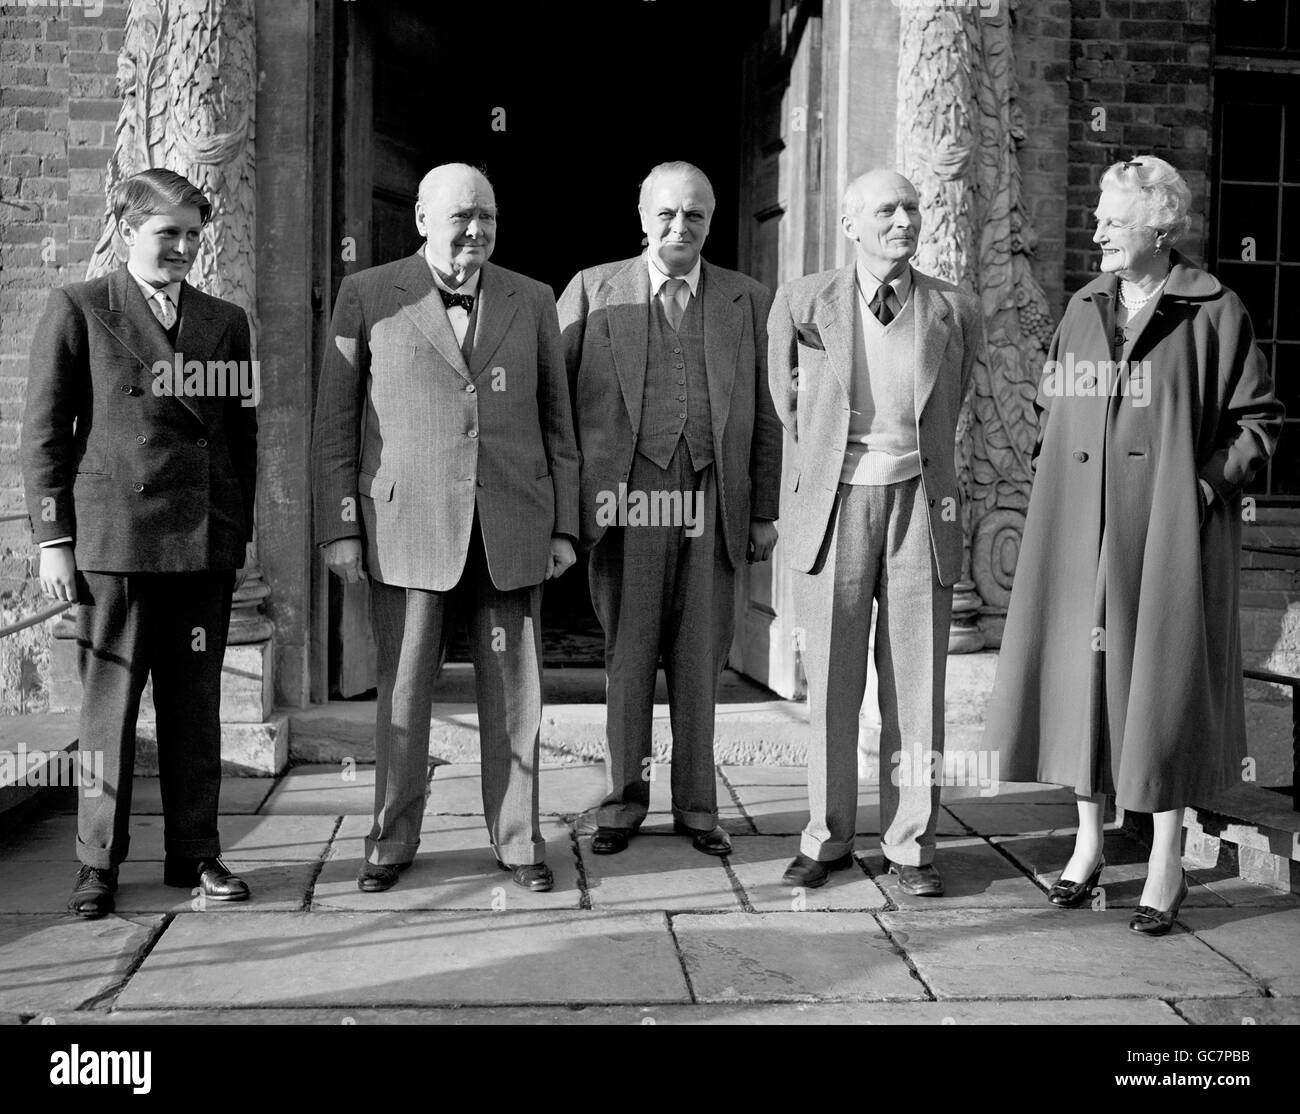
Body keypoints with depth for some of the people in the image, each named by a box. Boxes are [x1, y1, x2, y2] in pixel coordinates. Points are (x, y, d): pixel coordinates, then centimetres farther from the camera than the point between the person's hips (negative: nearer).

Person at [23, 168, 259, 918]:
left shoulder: (227, 322, 14)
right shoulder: (79, 311, 4)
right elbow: (45, 432, 2)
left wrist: (243, 529, 9)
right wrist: (53, 538, -4)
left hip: (207, 543, 3)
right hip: (113, 539, -3)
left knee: (196, 707, 8)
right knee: (110, 705, 3)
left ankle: (196, 854, 18)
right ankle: (99, 862, 14)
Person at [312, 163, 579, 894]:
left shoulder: (532, 302, 10)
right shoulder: (368, 297, 4)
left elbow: (557, 421, 11)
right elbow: (336, 422, 4)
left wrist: (565, 526, 6)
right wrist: (340, 527, -2)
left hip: (511, 527, 2)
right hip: (407, 525, -1)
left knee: (515, 691, 5)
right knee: (403, 690, 4)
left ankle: (518, 839, 18)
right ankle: (393, 841, 19)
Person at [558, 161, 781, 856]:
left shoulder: (748, 302, 13)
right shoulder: (593, 291, 7)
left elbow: (765, 416, 13)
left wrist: (764, 513, 8)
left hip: (712, 503, 2)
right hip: (627, 499, -1)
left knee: (699, 662, 6)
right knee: (627, 659, 4)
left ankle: (696, 807, 18)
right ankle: (624, 802, 17)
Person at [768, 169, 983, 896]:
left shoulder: (957, 313, 4)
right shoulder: (805, 304, 1)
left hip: (919, 503, 1)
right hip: (834, 507, 0)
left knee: (917, 684, 3)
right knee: (831, 685, 4)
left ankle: (911, 844, 13)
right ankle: (828, 839, 16)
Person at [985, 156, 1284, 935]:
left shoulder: (1213, 311, -2)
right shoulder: (1085, 308, 12)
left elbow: (1260, 419, 0)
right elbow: (1049, 405, 21)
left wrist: (1209, 481, -10)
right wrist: (1056, 468, 7)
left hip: (1168, 530, -4)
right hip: (1081, 530, 4)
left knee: (1161, 674, -1)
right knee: (1081, 666, 6)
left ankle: (1167, 862, 11)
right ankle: (1089, 841, 20)